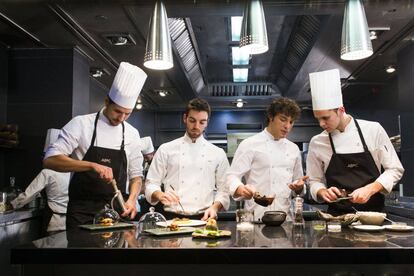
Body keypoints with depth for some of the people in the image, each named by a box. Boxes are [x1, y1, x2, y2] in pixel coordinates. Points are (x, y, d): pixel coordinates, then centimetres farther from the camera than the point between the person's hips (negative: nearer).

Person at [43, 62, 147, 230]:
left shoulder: (132, 134, 4)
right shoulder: (81, 124, -7)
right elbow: (50, 160, -16)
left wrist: (131, 200, -8)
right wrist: (92, 165, -28)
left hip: (117, 210, 3)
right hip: (82, 212, -3)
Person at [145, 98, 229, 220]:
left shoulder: (218, 154, 10)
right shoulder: (166, 149, 8)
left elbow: (223, 190, 11)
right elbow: (151, 184, 8)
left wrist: (214, 207, -8)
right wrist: (160, 195, -13)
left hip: (203, 219, 1)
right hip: (172, 218, 0)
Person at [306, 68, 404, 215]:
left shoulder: (373, 130, -1)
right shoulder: (317, 143, 2)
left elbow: (395, 170, 3)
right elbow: (315, 181, 10)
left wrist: (370, 189, -11)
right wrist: (323, 192, -11)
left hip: (374, 212, 0)